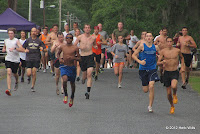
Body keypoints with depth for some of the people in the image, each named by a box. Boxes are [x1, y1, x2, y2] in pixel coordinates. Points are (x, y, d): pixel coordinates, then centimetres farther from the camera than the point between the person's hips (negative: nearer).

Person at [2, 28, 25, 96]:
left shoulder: (16, 41, -8)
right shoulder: (6, 41, 8)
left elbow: (22, 49, -19)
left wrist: (14, 48, -30)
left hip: (16, 60, -2)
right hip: (8, 59, 2)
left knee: (14, 73, 14)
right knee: (9, 73, -17)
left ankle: (16, 82, 50)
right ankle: (9, 89, -24)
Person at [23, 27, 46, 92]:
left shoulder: (39, 41, 4)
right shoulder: (28, 40, 8)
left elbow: (45, 49, 6)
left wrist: (42, 48, -16)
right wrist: (25, 50, -9)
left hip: (36, 59, -1)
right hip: (29, 59, 1)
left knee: (34, 73, -7)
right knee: (29, 73, -7)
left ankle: (32, 87, 5)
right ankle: (29, 77, 30)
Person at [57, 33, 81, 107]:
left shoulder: (75, 48, -6)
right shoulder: (62, 47, 0)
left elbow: (79, 58, -3)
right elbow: (58, 53, 18)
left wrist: (72, 57, -20)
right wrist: (59, 58, -2)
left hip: (72, 67, 0)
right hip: (64, 66, 0)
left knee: (72, 83, 12)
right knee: (65, 80, -24)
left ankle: (72, 97, 39)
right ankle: (65, 95, 0)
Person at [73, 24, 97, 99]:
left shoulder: (93, 38, 4)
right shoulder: (80, 37, -1)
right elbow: (73, 46, 3)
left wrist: (95, 46, 0)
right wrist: (80, 47, -15)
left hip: (90, 56, 0)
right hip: (82, 56, 1)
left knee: (89, 74, -14)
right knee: (84, 73, 10)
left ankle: (88, 91, -15)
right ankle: (83, 78, 50)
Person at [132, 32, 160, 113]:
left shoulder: (155, 47, 4)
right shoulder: (142, 46, -3)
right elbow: (133, 55, 0)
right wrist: (140, 61, -13)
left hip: (152, 69, 0)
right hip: (143, 69, 0)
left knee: (151, 86, -17)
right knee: (145, 90, 2)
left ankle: (150, 106, -8)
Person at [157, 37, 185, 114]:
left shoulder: (177, 50, -1)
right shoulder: (163, 51, -3)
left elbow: (182, 58, 21)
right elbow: (158, 63, -4)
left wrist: (182, 67, 9)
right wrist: (162, 62, -26)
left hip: (175, 73, -1)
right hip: (166, 73, 1)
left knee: (174, 86, -31)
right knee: (168, 93, 5)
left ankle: (175, 95, 4)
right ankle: (172, 107, 29)